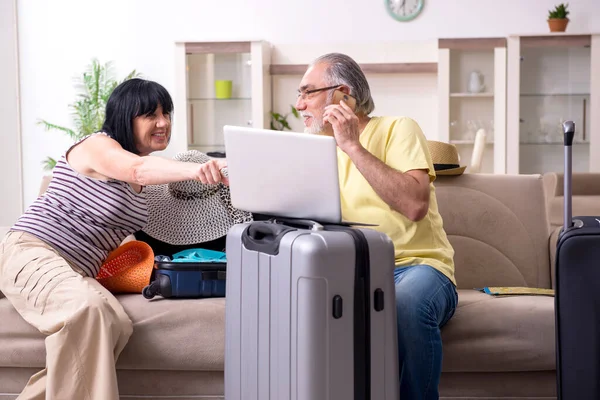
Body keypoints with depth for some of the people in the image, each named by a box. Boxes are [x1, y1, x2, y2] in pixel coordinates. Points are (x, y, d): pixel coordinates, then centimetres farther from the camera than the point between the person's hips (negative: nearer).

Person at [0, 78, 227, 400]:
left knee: (117, 324, -24)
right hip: (31, 253, -8)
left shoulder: (146, 179, 14)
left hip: (76, 272, 8)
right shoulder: (97, 145, -13)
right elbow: (137, 168, -35)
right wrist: (195, 170, -53)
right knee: (88, 307, -39)